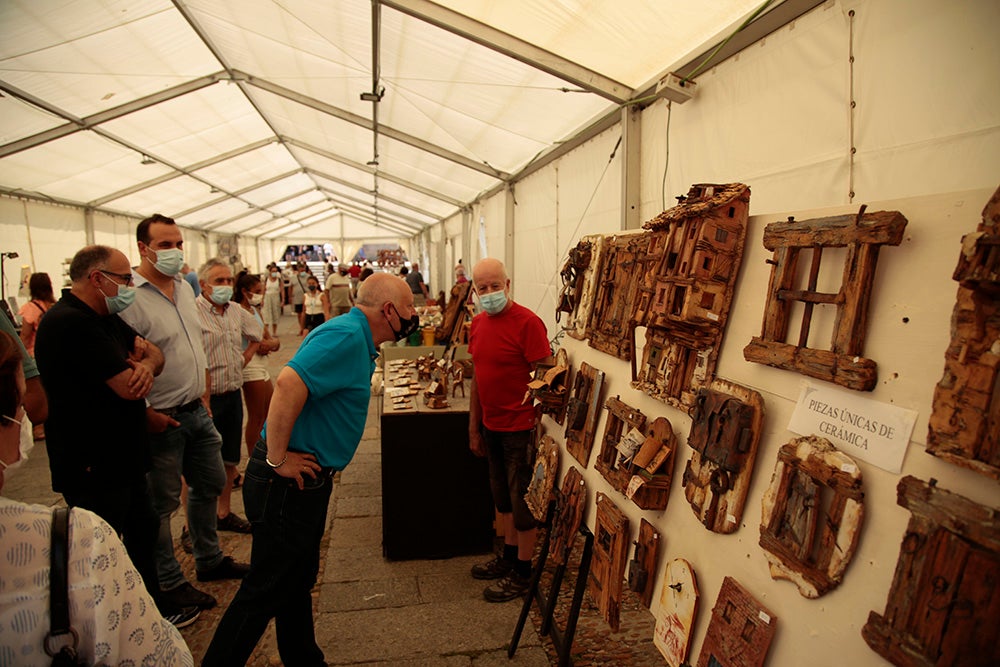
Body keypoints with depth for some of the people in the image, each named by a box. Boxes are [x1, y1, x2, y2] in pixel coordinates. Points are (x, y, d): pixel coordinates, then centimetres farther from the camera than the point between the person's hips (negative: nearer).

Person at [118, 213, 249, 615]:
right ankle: (169, 584, 24)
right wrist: (146, 414, -19)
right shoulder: (129, 297, -18)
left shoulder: (185, 288, 8)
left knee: (210, 484, 19)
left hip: (197, 412, 9)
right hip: (161, 420, -8)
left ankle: (209, 560, 39)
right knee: (162, 504, 7)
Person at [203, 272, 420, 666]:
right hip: (290, 484, -10)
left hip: (305, 482, 10)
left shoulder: (356, 341, 11)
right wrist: (277, 460, -26)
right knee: (265, 592, 4)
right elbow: (289, 384, -34)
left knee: (297, 582, 22)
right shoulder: (346, 337, -21)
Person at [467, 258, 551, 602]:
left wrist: (537, 430, -19)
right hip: (491, 427, 7)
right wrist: (474, 427, 14)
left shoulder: (527, 322, -16)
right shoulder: (478, 323, 7)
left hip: (520, 428, -7)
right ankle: (508, 556, 38)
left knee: (522, 499, 6)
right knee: (502, 496, 20)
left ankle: (522, 573, 23)